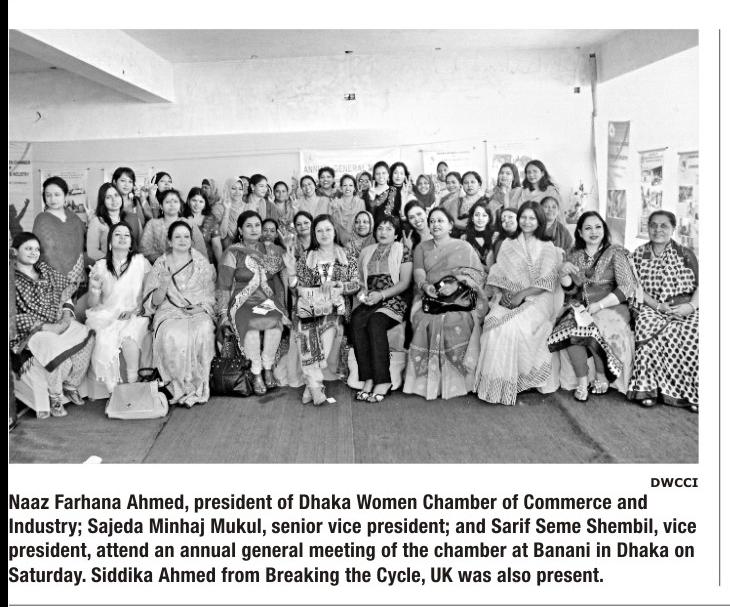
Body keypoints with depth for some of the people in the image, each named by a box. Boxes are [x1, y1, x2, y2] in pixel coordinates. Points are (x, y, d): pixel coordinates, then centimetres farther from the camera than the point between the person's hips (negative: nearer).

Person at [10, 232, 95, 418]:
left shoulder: (45, 269, 15)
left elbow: (66, 289, 17)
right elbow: (14, 316, -12)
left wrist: (66, 314, -3)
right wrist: (45, 326, -20)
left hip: (58, 322, 6)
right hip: (30, 330, -6)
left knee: (86, 337, -20)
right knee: (56, 347, -34)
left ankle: (71, 385, -2)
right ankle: (55, 397, -11)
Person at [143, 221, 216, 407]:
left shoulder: (202, 263, 13)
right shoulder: (161, 264, 10)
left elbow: (210, 295, 14)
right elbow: (155, 302, 6)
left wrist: (202, 306, -8)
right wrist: (164, 284, -13)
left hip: (198, 312, 1)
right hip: (170, 312, 0)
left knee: (203, 332, -34)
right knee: (173, 336, -35)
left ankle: (198, 387, -22)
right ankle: (181, 388, -19)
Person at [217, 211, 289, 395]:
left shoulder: (271, 250, 12)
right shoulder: (233, 253, 2)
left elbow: (279, 278, 8)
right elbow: (223, 286, -2)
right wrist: (223, 313, -9)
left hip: (269, 301, 2)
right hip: (243, 302, -2)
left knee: (275, 321, -31)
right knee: (252, 324, -34)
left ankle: (268, 368, -16)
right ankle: (256, 373, -21)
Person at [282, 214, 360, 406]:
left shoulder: (348, 258, 18)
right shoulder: (306, 259, 19)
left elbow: (356, 284, 9)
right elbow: (298, 289, 12)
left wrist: (339, 286, -9)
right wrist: (291, 270, -3)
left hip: (335, 306, 0)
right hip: (311, 305, 0)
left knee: (328, 326, -32)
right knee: (307, 331, -32)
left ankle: (311, 384, -20)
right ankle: (315, 385, -28)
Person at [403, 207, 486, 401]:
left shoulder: (463, 247, 14)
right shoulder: (422, 248, 23)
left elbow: (477, 274, 3)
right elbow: (418, 272, 8)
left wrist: (457, 284, -15)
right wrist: (425, 285, -15)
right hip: (429, 298, 2)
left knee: (456, 322, -31)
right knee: (426, 321, -29)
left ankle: (455, 381, -20)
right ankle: (429, 381, -19)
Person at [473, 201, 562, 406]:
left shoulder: (548, 248, 8)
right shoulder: (508, 244, 17)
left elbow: (546, 281, -3)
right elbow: (497, 275, 12)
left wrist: (522, 294, -14)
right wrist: (496, 292, -8)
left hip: (536, 300, -2)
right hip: (508, 300, 3)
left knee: (514, 327, -32)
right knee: (494, 323, -29)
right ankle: (495, 384, -21)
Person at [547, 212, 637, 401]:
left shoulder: (615, 253, -1)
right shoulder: (574, 254, 12)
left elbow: (628, 287, -9)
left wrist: (599, 305, -18)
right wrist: (564, 274, -9)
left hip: (611, 308, -3)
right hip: (581, 308, 3)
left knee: (592, 332, -32)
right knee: (570, 330, -28)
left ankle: (602, 379, -8)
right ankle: (582, 382, -15)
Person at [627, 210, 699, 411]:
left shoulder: (685, 254, 10)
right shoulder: (639, 255, 10)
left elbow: (700, 285, 3)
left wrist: (692, 306, -16)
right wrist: (659, 306, -13)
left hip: (685, 309, 0)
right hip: (653, 309, 0)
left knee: (692, 334, -31)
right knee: (647, 325, -34)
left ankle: (689, 390, -17)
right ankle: (649, 387, -23)